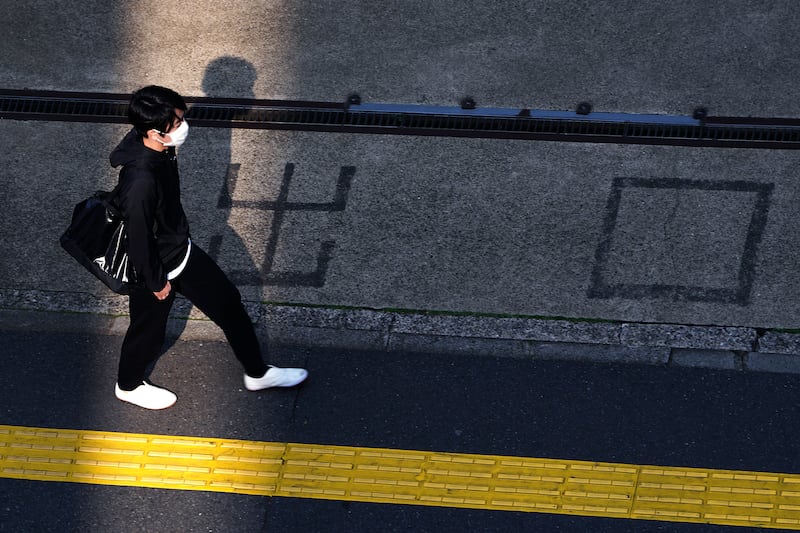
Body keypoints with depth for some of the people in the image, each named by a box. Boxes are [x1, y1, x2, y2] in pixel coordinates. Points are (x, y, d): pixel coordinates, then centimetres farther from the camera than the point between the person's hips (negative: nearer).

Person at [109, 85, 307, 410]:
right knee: (149, 330, 19)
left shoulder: (160, 149, -13)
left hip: (181, 249, 8)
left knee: (228, 301, 17)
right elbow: (139, 240, -28)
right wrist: (156, 283, -14)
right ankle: (129, 386, 50)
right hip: (156, 267, -8)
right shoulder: (140, 182, -41)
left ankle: (257, 373, 37)